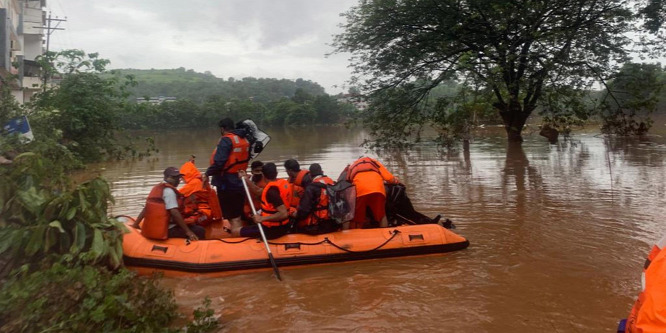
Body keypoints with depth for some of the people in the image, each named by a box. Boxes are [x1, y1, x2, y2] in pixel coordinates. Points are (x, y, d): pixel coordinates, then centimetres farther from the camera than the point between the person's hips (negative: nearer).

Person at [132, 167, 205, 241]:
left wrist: (136, 224, 21)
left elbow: (146, 208, 16)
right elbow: (174, 212, -20)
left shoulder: (157, 188, 16)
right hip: (167, 231, -10)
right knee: (200, 231, -15)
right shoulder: (168, 190, -12)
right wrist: (188, 231, -20)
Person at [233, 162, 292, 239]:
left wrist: (262, 218, -27)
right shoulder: (283, 183, 3)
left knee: (235, 232, -10)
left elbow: (283, 214, -29)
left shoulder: (271, 190, -23)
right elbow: (260, 193, 15)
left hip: (272, 230, -9)